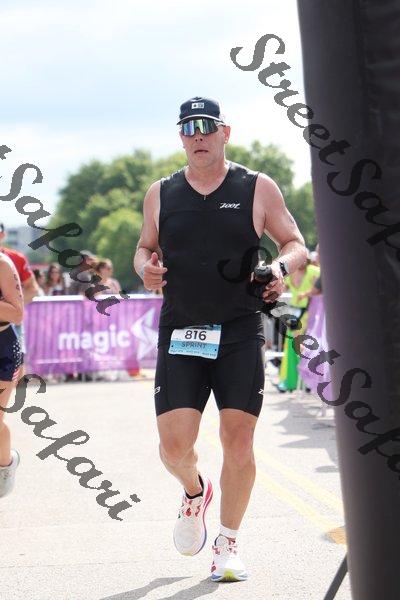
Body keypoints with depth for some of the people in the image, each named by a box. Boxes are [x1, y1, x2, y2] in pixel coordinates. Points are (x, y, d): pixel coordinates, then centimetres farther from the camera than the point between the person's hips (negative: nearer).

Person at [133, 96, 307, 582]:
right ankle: (195, 491, 30)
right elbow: (145, 247, 20)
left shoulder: (258, 189, 2)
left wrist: (281, 266, -15)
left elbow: (296, 245, 7)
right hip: (179, 335, 1)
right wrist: (145, 266, -3)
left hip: (240, 335, -1)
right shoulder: (160, 194, 8)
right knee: (174, 445, -6)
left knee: (237, 439, -2)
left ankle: (227, 545, 15)